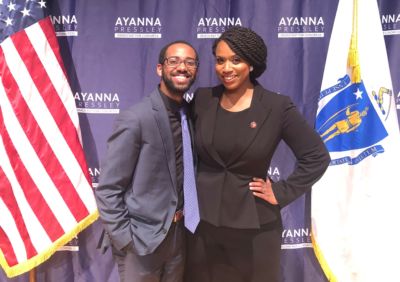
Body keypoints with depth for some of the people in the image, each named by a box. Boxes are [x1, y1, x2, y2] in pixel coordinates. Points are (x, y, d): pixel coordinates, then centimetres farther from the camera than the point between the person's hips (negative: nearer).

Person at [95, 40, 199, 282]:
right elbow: (107, 190, -14)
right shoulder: (135, 119, -17)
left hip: (179, 235, 6)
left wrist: (188, 221, 4)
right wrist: (125, 239, -13)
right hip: (142, 238, -5)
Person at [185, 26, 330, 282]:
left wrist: (281, 193, -8)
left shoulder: (277, 106, -9)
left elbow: (317, 157, -5)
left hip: (254, 226, -2)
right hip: (203, 220, 2)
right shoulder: (202, 99, -1)